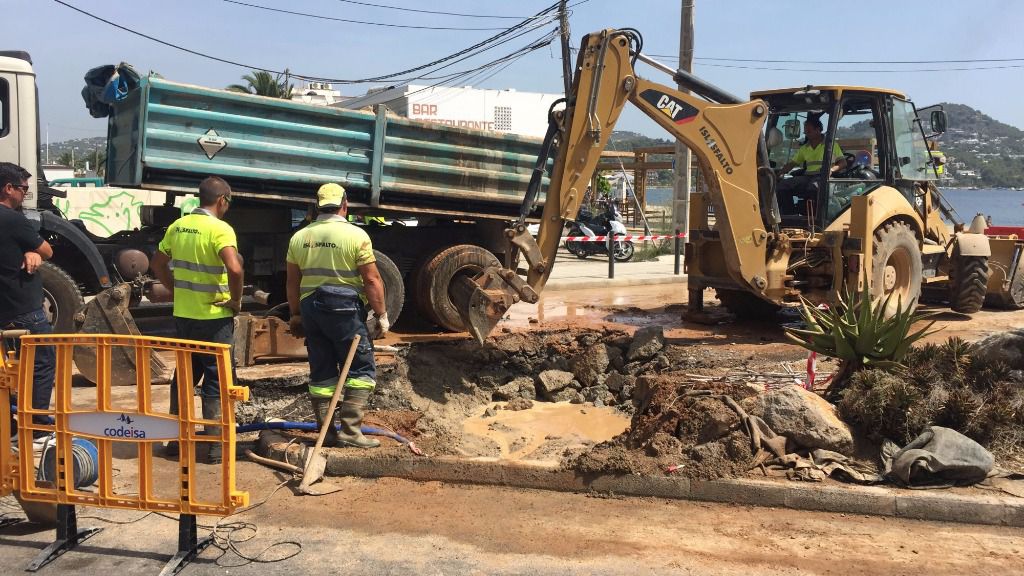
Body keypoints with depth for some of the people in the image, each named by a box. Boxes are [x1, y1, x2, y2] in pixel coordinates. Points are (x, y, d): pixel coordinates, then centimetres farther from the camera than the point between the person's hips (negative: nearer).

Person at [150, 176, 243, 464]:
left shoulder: (178, 225, 6)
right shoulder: (220, 229, -16)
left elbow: (158, 263, 16)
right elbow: (234, 269, -30)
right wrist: (236, 300, -15)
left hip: (183, 314, 6)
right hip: (214, 316, -6)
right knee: (215, 379, 3)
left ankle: (176, 438, 26)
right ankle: (215, 446, 7)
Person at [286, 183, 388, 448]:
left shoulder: (300, 237, 8)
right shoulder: (356, 235, -8)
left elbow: (293, 281, 11)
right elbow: (372, 280, -10)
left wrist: (296, 314, 20)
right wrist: (381, 315, -3)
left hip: (311, 307, 6)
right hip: (345, 309, -5)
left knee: (321, 373, 11)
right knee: (361, 370, 2)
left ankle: (327, 433, 14)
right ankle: (350, 430, -5)